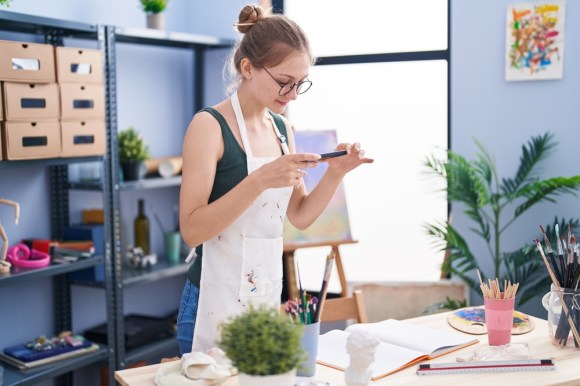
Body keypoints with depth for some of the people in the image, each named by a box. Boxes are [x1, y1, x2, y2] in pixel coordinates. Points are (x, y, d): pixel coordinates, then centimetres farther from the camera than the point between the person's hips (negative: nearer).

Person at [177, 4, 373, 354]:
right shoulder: (210, 125, -14)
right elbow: (192, 230, -20)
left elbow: (300, 217, 11)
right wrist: (260, 180, -30)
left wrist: (335, 173, -6)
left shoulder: (282, 128, 7)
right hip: (217, 302, -7)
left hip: (269, 296, 7)